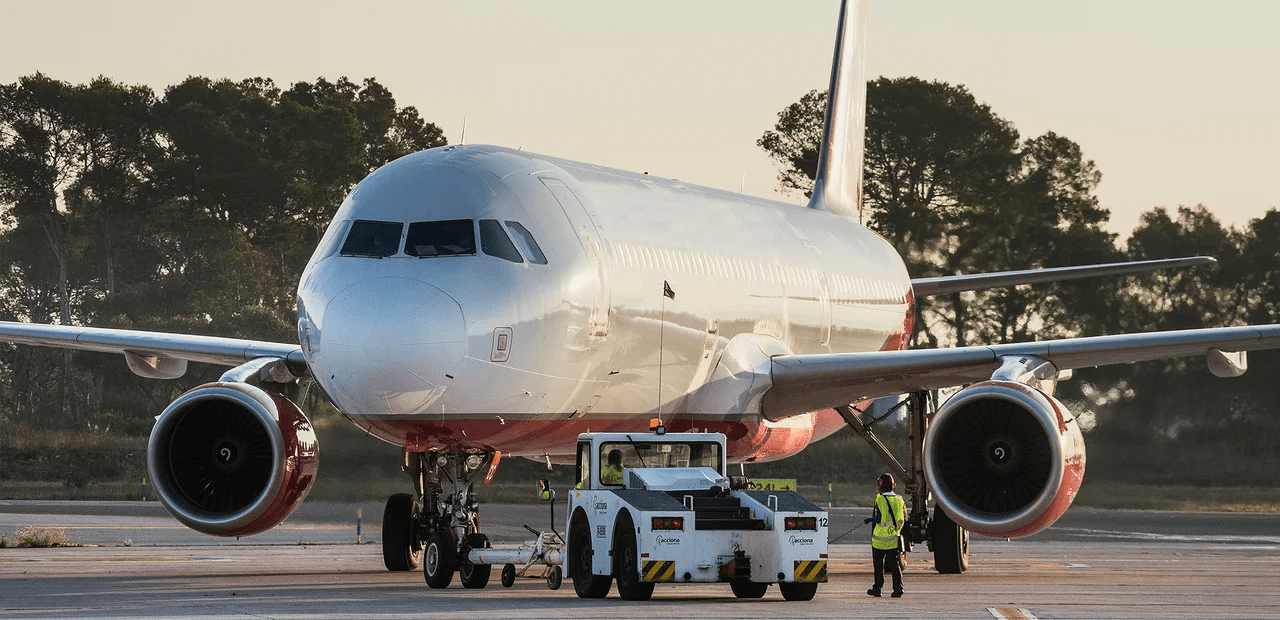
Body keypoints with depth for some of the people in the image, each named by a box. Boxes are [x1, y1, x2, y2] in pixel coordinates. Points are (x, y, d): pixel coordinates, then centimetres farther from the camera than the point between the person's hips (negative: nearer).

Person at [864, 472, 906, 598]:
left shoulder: (881, 499, -12)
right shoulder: (899, 499, 5)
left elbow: (879, 518, -15)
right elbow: (903, 518, 6)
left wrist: (867, 520, 2)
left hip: (881, 537, -4)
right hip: (894, 538, 4)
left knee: (878, 564, 9)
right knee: (894, 564, 4)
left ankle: (877, 588, 15)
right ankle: (898, 589, -5)